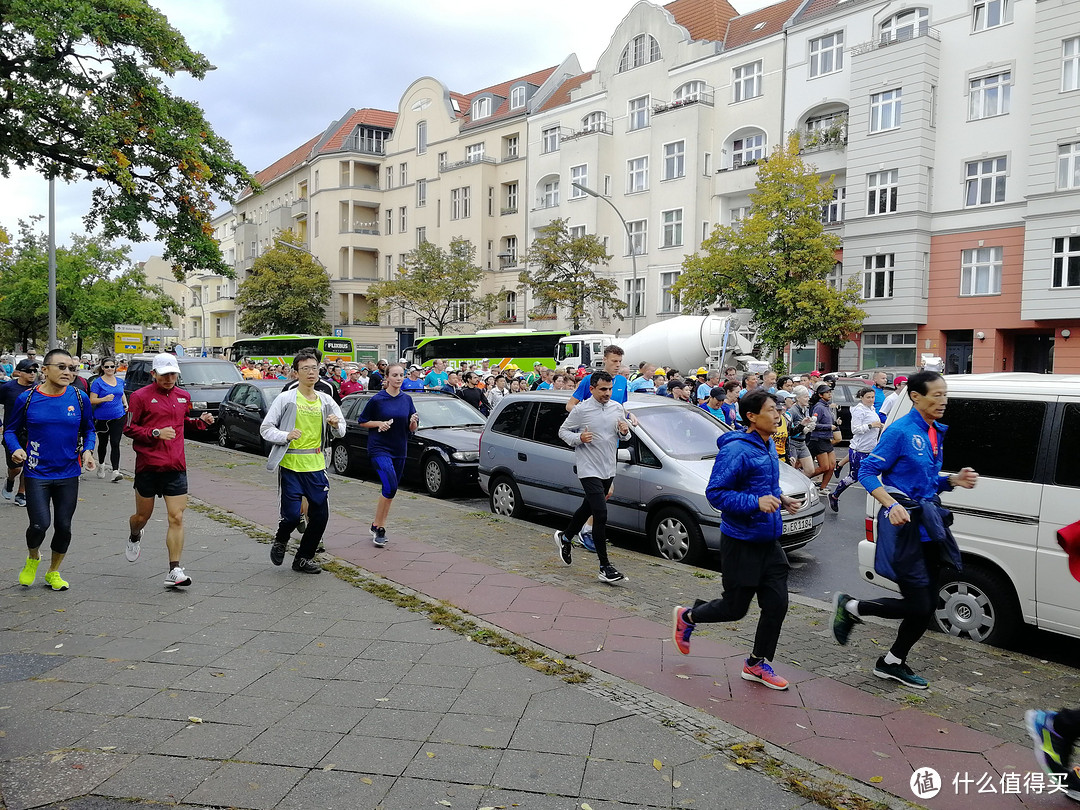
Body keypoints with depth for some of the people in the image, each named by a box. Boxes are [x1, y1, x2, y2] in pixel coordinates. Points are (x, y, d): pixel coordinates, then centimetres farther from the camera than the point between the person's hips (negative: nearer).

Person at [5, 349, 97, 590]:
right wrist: (16, 449, -13)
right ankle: (32, 559, 24)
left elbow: (88, 430, 12)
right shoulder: (27, 399, -4)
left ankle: (53, 572, 30)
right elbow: (10, 430, 6)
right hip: (36, 473, -2)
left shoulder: (79, 398, 0)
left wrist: (87, 450, -5)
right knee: (40, 524, -11)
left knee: (63, 527, 6)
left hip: (68, 474, 2)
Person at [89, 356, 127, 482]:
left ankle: (115, 471, -14)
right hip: (102, 418, -2)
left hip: (118, 417, 2)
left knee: (115, 443, -8)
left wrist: (125, 403, 11)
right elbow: (92, 401, -11)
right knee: (103, 442, 16)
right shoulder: (98, 382, -6)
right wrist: (105, 399, -27)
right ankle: (101, 465, 41)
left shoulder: (120, 381, 8)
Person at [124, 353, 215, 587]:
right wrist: (155, 433, -17)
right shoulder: (140, 396, -4)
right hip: (147, 466, -3)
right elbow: (128, 428, -3)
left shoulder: (183, 396, 11)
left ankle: (174, 571, -3)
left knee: (177, 518, -5)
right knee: (143, 516, 13)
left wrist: (200, 421, 6)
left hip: (176, 467, 3)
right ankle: (134, 538, 50)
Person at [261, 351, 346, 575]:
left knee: (320, 515, 4)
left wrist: (336, 425, -11)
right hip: (290, 465, -4)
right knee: (292, 515, -8)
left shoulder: (326, 401, 8)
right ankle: (280, 541, 26)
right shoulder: (286, 399, -3)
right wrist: (286, 435, -20)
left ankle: (303, 558, 22)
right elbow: (265, 429, -3)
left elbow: (341, 432, 13)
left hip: (316, 465, 4)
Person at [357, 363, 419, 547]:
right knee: (390, 486, -20)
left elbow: (412, 429, 9)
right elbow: (362, 421, 2)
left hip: (399, 450, 5)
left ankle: (379, 527, 24)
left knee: (390, 490, 10)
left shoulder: (407, 399, 6)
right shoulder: (377, 399, -7)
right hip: (379, 449, -5)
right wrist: (379, 423, -14)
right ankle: (378, 526, -6)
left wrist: (413, 421, -13)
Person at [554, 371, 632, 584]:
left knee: (588, 508, 22)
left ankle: (565, 537, 47)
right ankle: (605, 567, -9)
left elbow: (624, 436, 17)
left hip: (608, 469, 7)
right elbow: (563, 431, -1)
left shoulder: (618, 408, 6)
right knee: (601, 515, -13)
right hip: (589, 469, -7)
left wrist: (625, 431, -7)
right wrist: (579, 438, -19)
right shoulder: (581, 410, -10)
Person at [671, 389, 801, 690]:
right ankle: (686, 617, 30)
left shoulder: (768, 446, 10)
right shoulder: (736, 450, -19)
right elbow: (715, 493, -21)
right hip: (741, 541, -8)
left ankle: (757, 664, 22)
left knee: (777, 603, 5)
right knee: (735, 607, 4)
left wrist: (781, 499, 7)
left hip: (769, 541, 8)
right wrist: (756, 502, -28)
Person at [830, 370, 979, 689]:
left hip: (927, 522, 8)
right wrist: (891, 504, -27)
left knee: (928, 603, 11)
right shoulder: (900, 431, -13)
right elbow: (867, 472, -14)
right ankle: (850, 607, 14)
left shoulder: (935, 432, 13)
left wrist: (954, 480, 2)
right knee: (918, 605, -8)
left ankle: (892, 662, 28)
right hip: (903, 522, -8)